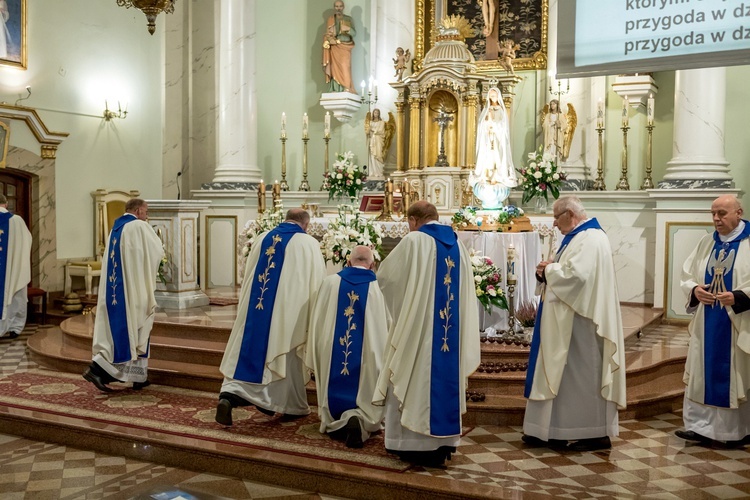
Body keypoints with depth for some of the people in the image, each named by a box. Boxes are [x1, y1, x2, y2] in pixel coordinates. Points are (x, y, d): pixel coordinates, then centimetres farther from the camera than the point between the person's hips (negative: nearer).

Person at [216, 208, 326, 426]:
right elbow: (317, 282, -1)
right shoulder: (309, 243, -3)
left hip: (255, 307, 3)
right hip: (289, 309, -3)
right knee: (287, 356, 10)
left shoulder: (263, 238, 10)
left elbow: (248, 274, 17)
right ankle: (292, 407, 22)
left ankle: (229, 394, -12)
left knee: (249, 352, 6)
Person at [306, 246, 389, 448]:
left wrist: (317, 354, 11)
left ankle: (335, 422, -9)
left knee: (336, 395, 18)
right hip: (367, 358, -1)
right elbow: (386, 328, 1)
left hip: (332, 356, 2)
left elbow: (316, 320, 2)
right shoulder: (377, 288, -5)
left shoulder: (331, 282, -1)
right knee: (364, 399, 10)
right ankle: (359, 419, -20)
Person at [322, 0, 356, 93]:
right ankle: (335, 90, -14)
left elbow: (354, 34, 4)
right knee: (335, 68, -9)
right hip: (334, 47, 1)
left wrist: (348, 29, -17)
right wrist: (333, 40, -11)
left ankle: (346, 89, -24)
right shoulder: (330, 19, 13)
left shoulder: (349, 19, 11)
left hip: (345, 47, -1)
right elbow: (327, 34, 9)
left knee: (344, 67, -18)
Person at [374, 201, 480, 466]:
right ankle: (442, 443, 17)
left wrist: (406, 282, 19)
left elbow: (385, 275, -2)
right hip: (452, 329, 6)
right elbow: (465, 293, 14)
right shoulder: (458, 245, 10)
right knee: (445, 377, 11)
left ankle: (415, 443, 8)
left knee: (416, 380, 3)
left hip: (418, 327, -6)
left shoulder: (414, 241, -8)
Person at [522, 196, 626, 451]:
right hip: (568, 321, 11)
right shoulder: (579, 237, 18)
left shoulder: (589, 239, -15)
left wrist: (549, 269, -10)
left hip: (581, 321, -10)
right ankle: (554, 431, 17)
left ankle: (597, 433, 6)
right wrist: (548, 271, 0)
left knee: (583, 373, -4)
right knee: (564, 374, 11)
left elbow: (575, 275, -27)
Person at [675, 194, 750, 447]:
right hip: (706, 324, 5)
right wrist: (695, 290, -9)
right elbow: (687, 274, 10)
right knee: (702, 374, 5)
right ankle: (701, 427, 11)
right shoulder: (706, 242, 10)